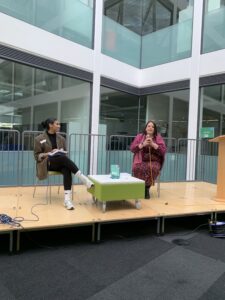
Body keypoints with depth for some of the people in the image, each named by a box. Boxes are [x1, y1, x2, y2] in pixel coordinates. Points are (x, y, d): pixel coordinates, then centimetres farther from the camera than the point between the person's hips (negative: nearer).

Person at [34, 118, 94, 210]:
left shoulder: (61, 138, 13)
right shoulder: (39, 139, 2)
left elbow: (65, 153, 18)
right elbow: (36, 155, 1)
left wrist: (62, 153, -6)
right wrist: (48, 154, -16)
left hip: (60, 163, 4)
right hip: (47, 163, -3)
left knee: (67, 170, -34)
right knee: (63, 158, -35)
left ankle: (67, 198, -44)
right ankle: (83, 178, -37)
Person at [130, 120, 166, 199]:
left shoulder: (158, 137, 10)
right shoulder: (139, 136, 12)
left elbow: (163, 150, -1)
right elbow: (132, 148, 2)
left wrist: (153, 144, -11)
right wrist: (143, 144, -10)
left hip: (154, 161, 0)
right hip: (141, 161, 0)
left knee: (152, 168, -35)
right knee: (137, 168, -34)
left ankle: (147, 188, -13)